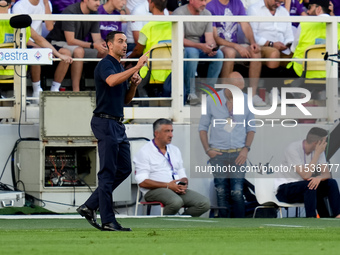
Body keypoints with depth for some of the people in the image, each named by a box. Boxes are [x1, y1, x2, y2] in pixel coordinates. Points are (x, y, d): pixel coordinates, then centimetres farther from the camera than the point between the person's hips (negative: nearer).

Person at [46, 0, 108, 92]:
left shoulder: (94, 14, -1)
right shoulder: (70, 11, -23)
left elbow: (97, 39, -2)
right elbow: (70, 41, -27)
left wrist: (103, 45, -26)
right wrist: (93, 45, -35)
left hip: (80, 45, 7)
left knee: (105, 52, -12)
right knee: (79, 51, -37)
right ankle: (75, 90, -36)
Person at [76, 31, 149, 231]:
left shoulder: (121, 69, 19)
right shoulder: (106, 65, -11)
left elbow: (126, 99, 22)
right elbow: (111, 81, -35)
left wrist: (134, 84, 3)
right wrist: (137, 67, -36)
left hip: (118, 125, 10)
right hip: (106, 123, -10)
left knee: (124, 169, 11)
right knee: (108, 173, -8)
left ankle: (90, 206, 16)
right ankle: (108, 221, -8)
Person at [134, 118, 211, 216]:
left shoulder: (175, 150, 22)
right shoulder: (144, 152, 1)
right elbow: (142, 182, -9)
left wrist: (183, 185, -2)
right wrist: (168, 185, -15)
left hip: (177, 189, 6)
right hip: (154, 190, -6)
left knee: (205, 203, -18)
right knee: (176, 201, -39)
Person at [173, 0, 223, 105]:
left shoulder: (206, 14, 7)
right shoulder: (179, 13, -13)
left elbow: (209, 37, 1)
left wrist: (212, 47, -24)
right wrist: (200, 46, -32)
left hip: (198, 49, 6)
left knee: (218, 54, -20)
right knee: (192, 52, -38)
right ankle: (190, 93, -32)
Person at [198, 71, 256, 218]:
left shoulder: (247, 101, 3)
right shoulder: (212, 101, 0)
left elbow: (251, 128, 12)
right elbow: (203, 127, 7)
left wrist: (246, 148, -1)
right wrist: (207, 150, -2)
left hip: (238, 154, 0)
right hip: (218, 153, 0)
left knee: (237, 193, -9)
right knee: (222, 194, 2)